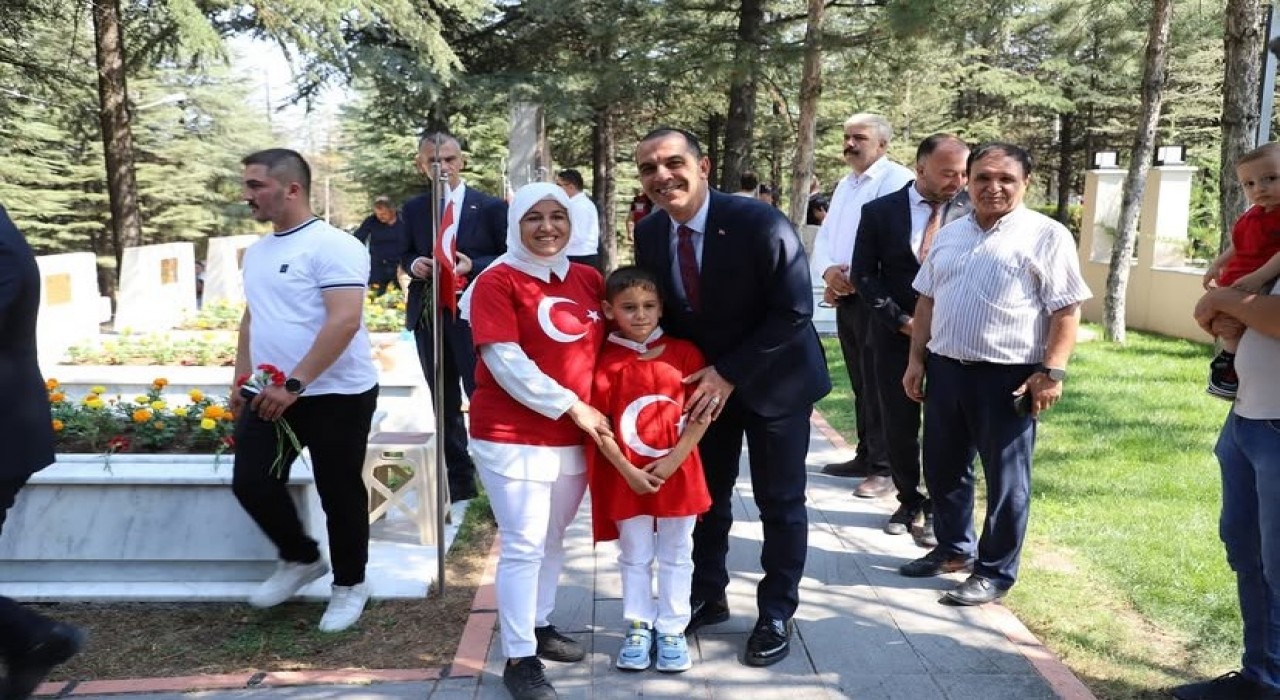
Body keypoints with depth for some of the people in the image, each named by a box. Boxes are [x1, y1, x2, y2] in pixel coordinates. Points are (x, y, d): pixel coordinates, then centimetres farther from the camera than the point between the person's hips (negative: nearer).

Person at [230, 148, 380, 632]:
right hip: (270, 394, 8)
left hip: (336, 395, -7)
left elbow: (345, 321, -24)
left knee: (339, 493, 4)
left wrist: (294, 384, -25)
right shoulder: (257, 251, 12)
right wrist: (241, 380, 17)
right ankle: (301, 559, 30)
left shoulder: (333, 246, -15)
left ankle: (349, 585, 25)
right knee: (252, 484, 6)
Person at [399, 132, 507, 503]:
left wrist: (472, 266, -18)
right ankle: (459, 479, 27)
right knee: (445, 404, 14)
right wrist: (413, 264, -7)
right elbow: (406, 254, 16)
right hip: (428, 317, 5)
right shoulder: (414, 208, 8)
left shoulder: (491, 206, -3)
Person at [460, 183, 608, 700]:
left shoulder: (589, 279, 7)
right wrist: (572, 407, -16)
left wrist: (588, 414, 4)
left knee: (553, 538, 17)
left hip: (575, 437, 6)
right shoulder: (497, 282, -10)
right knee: (523, 546, -2)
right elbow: (506, 363, -17)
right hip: (514, 436, -6)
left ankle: (539, 627, 34)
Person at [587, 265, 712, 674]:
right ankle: (638, 629, 26)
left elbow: (701, 415, -5)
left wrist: (672, 460, -14)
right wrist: (628, 470, -14)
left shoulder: (684, 353, -4)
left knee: (675, 555, 11)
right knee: (634, 556, 12)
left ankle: (672, 630, 24)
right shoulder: (606, 362, -7)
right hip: (626, 477, -1)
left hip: (678, 473, 1)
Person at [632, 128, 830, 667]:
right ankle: (708, 597, 34)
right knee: (706, 494, 15)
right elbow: (660, 310, 4)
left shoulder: (759, 223, -25)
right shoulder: (648, 234, -8)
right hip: (704, 380, 5)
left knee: (779, 501, 7)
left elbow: (794, 310, -23)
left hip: (773, 379, -4)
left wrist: (730, 374, -24)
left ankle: (776, 615, 24)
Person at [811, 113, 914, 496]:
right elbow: (825, 236, 14)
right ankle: (866, 455, 25)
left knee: (879, 385, -6)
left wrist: (852, 278, -13)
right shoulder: (844, 185, 19)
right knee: (860, 383, 15)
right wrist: (828, 271, -6)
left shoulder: (897, 180, -9)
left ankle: (886, 468, 1)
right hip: (845, 297, 9)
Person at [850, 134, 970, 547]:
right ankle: (909, 500, 29)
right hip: (896, 337, 1)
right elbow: (864, 274, -1)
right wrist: (902, 321, -9)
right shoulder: (880, 211, 0)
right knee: (898, 428, 9)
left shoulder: (972, 212, -2)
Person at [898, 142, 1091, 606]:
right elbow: (927, 301, 16)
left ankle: (995, 571, 17)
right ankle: (953, 549, 33)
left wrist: (1051, 372, -16)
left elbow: (1066, 311, -9)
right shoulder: (950, 234, 12)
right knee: (943, 468, 15)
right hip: (945, 369, 6)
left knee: (1005, 479, 5)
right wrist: (916, 359, 10)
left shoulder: (1046, 236, -6)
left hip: (1008, 376, -6)